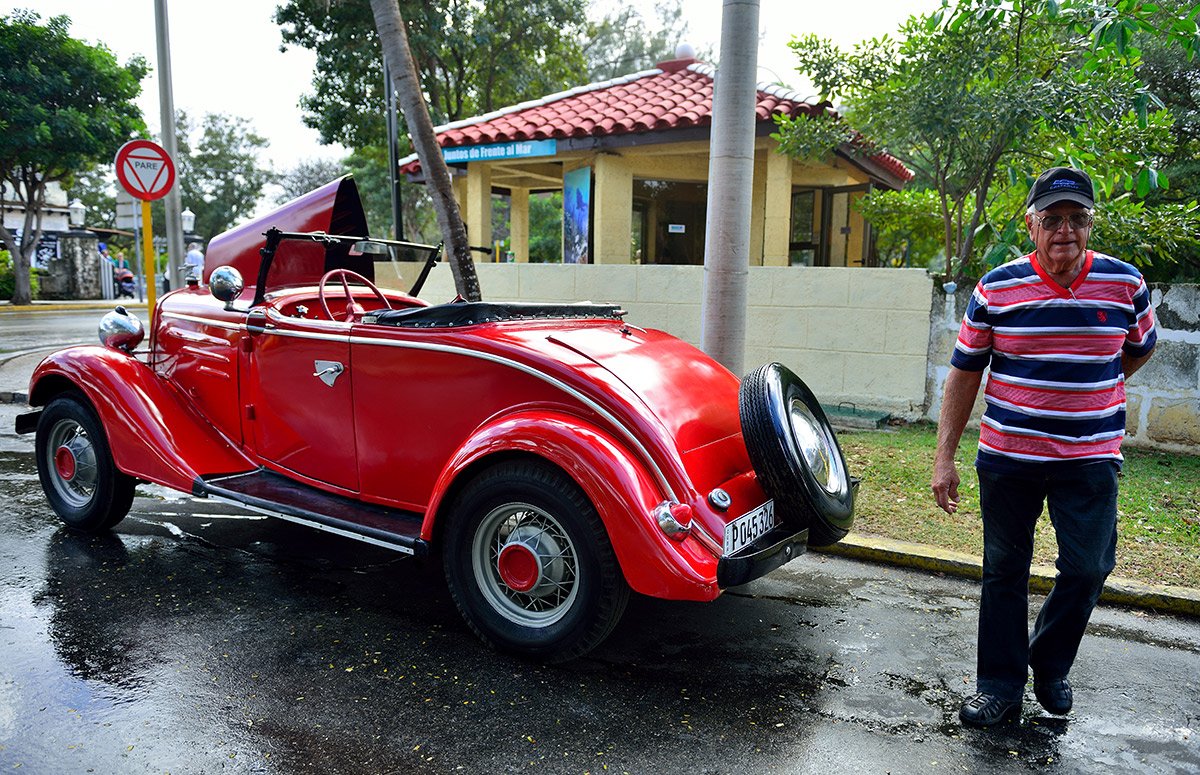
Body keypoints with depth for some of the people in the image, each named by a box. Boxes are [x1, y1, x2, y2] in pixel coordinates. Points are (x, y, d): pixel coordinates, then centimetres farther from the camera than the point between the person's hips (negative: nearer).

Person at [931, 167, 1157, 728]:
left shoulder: (1124, 283, -2)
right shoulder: (996, 288, -5)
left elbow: (1140, 348, 18)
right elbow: (964, 372, -1)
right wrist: (944, 457, -4)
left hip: (1090, 459, 1)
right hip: (1007, 456, 0)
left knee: (1088, 568, 3)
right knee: (1004, 571, 8)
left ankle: (1050, 666, 30)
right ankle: (1000, 685, 23)